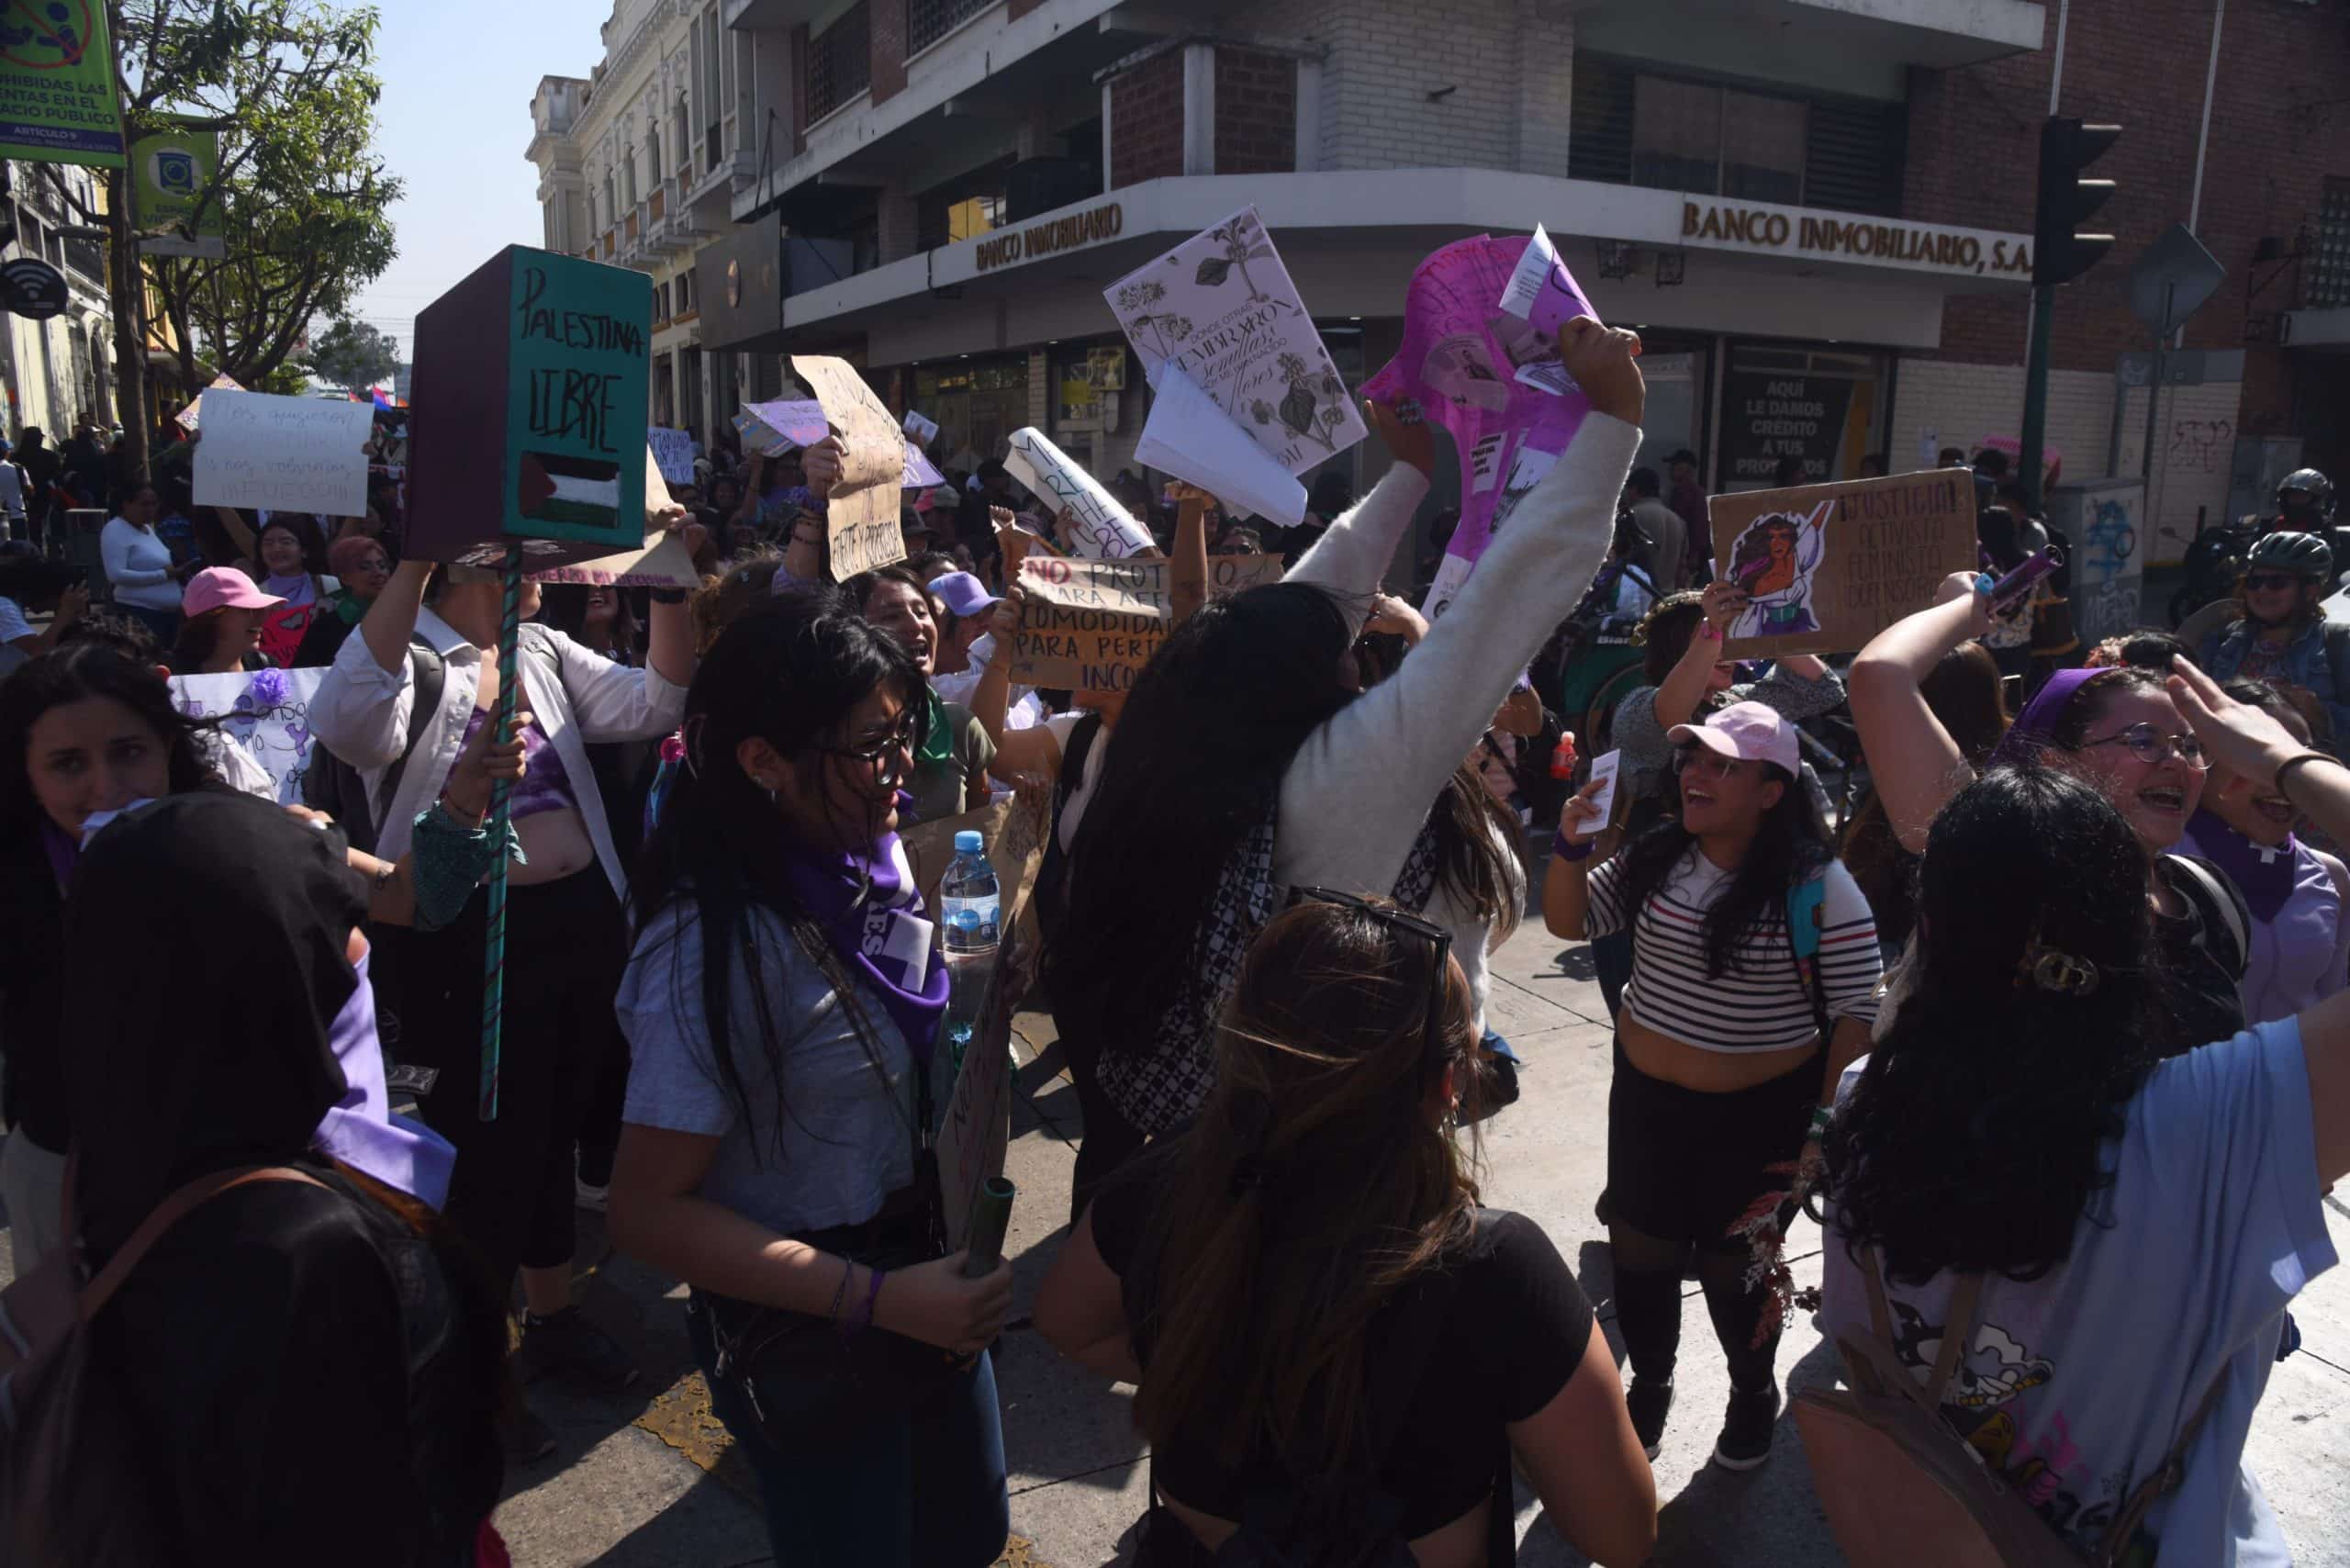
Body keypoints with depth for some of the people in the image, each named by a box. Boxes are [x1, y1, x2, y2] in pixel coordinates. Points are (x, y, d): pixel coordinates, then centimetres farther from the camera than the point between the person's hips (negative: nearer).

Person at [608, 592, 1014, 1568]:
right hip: (811, 1338, -7)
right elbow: (651, 1213, -24)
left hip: (928, 1285, 7)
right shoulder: (714, 948, -27)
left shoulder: (878, 861, -5)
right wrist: (877, 1300, -27)